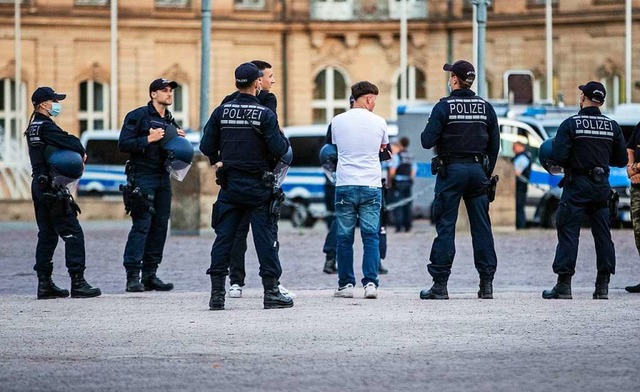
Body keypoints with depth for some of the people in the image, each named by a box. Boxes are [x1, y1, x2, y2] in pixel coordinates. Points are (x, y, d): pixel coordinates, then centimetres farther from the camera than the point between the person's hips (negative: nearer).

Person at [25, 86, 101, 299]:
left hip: (39, 184, 10)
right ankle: (78, 283, -12)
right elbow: (71, 142, -24)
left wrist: (77, 153, -3)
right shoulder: (46, 126, -15)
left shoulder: (33, 128, 15)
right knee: (72, 233, -8)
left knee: (47, 234, 13)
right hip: (52, 186, -10)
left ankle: (44, 283, 12)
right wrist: (82, 152, -2)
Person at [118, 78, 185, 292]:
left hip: (163, 178, 7)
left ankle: (150, 275, 11)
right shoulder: (138, 116, -4)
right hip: (142, 176, -7)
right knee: (141, 225, -12)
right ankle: (133, 276, -13)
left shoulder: (170, 121, 18)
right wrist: (148, 139, -19)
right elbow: (123, 144, -11)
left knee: (160, 226, 6)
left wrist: (180, 139, 5)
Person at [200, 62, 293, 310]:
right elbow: (279, 150, -14)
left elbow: (206, 146, 1)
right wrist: (283, 139, 8)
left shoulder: (221, 112, 1)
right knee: (265, 238, 2)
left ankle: (217, 293, 4)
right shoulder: (265, 114, -10)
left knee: (223, 237, 5)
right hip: (258, 186, -3)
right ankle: (271, 292, 2)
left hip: (229, 185, 3)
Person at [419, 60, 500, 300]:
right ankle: (487, 283, 6)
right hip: (477, 170, 4)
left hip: (451, 171, -4)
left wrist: (427, 133, 11)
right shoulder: (485, 107, 4)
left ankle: (440, 284, -3)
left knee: (445, 226, -1)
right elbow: (494, 144, 7)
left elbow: (427, 141, -12)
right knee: (481, 226, 6)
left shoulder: (444, 107, -9)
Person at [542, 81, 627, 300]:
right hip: (602, 186, 4)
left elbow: (559, 157, -16)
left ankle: (564, 284, -5)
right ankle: (603, 286, 6)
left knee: (568, 233, -1)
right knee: (603, 234, 7)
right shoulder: (612, 126, 4)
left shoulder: (570, 124, -8)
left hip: (577, 185, -4)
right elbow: (621, 160, 7)